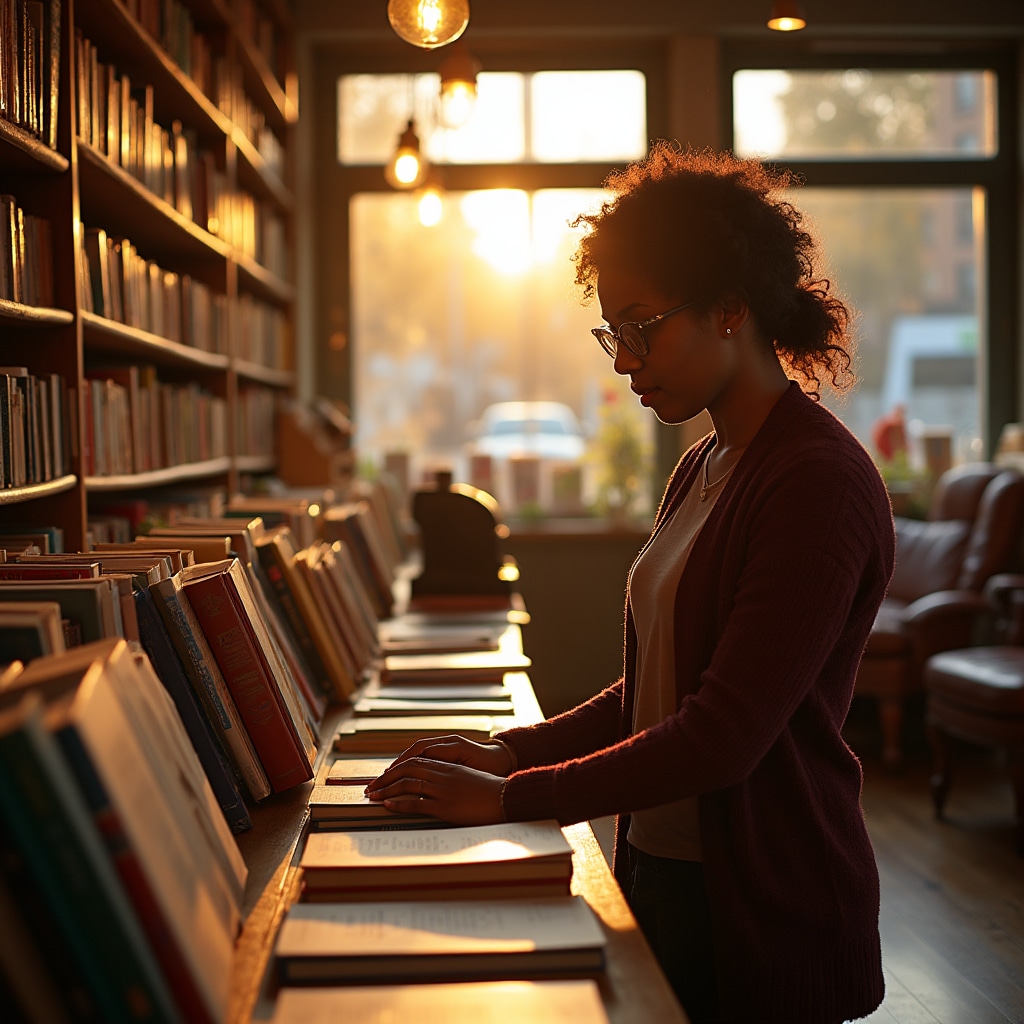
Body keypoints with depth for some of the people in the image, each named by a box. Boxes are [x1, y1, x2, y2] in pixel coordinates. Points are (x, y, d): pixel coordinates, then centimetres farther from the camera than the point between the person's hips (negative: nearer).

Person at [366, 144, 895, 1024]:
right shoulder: (702, 470, 10)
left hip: (764, 906, -8)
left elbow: (723, 737, -24)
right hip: (664, 872, 8)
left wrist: (510, 798, -21)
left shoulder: (818, 482, -19)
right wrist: (513, 751, 2)